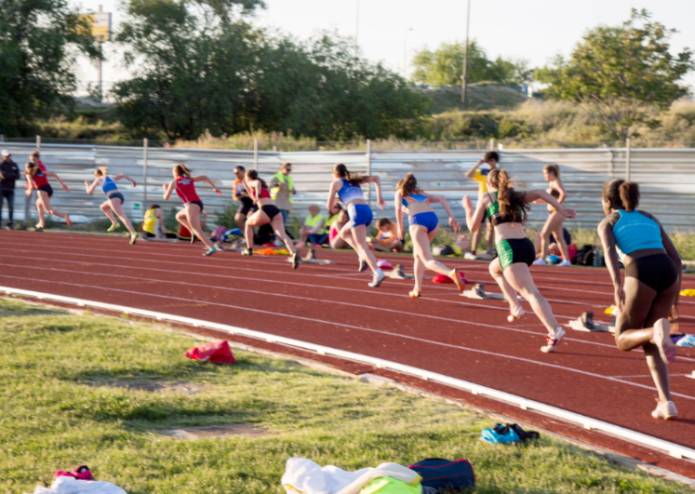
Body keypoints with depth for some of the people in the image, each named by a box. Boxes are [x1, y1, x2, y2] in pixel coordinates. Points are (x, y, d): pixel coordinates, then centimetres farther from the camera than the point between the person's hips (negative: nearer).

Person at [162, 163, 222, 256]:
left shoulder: (174, 182, 6)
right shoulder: (189, 179, 21)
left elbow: (166, 197, 9)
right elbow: (204, 177, 12)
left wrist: (165, 189, 29)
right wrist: (215, 188, 11)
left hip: (192, 205, -7)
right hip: (199, 203, 7)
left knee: (197, 229, -11)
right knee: (179, 216, 30)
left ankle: (212, 247, -27)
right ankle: (194, 233, 16)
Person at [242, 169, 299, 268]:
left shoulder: (252, 183, 13)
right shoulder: (263, 185, 34)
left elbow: (257, 183, -13)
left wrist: (257, 193, -24)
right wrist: (246, 186, 54)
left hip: (265, 210, -6)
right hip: (275, 210, 6)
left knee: (248, 223, 24)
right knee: (282, 234, -15)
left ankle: (249, 249, 24)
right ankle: (294, 253, -40)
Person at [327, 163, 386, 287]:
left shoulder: (336, 183, 13)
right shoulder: (354, 180, 29)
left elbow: (330, 207, 13)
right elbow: (375, 179, 22)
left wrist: (336, 199, 36)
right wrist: (379, 196, 18)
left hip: (357, 212, -7)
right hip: (368, 211, 7)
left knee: (362, 245, -11)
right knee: (343, 233, 26)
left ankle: (377, 273, -29)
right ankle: (363, 256, 8)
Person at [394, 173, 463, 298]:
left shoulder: (400, 193, 24)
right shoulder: (422, 193, 33)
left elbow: (398, 209, 4)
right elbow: (441, 199, 17)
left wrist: (400, 229, 8)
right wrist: (451, 217, 8)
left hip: (417, 221, -5)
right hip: (433, 218, 5)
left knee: (428, 261, -13)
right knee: (417, 255, 26)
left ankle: (451, 273, -40)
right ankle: (417, 288, 23)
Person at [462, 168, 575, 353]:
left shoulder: (486, 198, 13)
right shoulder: (517, 196, 25)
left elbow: (473, 226, 17)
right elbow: (541, 193, 8)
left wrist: (468, 208, 33)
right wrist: (561, 210, 5)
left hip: (509, 247, -6)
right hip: (527, 246, 6)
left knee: (531, 293, -18)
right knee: (495, 268, 35)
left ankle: (554, 331, -35)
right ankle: (515, 305, 21)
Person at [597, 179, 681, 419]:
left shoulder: (607, 223, 18)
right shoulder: (649, 218, 30)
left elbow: (609, 251, -5)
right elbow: (675, 256, 21)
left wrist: (617, 285, -19)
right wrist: (675, 292, 22)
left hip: (641, 273, -4)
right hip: (668, 271, 4)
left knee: (623, 339, 12)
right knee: (648, 342, 19)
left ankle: (657, 331, -22)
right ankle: (665, 402, 3)